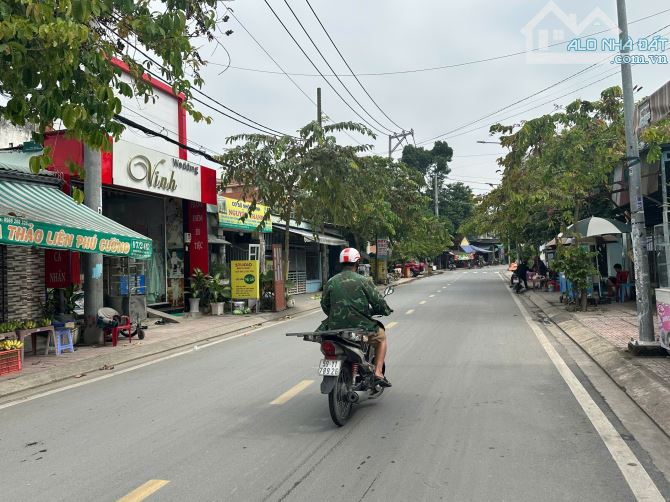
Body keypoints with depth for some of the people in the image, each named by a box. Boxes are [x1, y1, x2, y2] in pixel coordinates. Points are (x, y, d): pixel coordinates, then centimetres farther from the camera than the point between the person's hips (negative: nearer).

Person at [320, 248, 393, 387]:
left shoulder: (330, 282, 2)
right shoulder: (363, 281, -9)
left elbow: (324, 305, 10)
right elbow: (378, 301, -6)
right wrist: (386, 310, 16)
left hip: (335, 327, 3)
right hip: (360, 326, -3)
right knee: (381, 337, 25)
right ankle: (378, 372, 15)